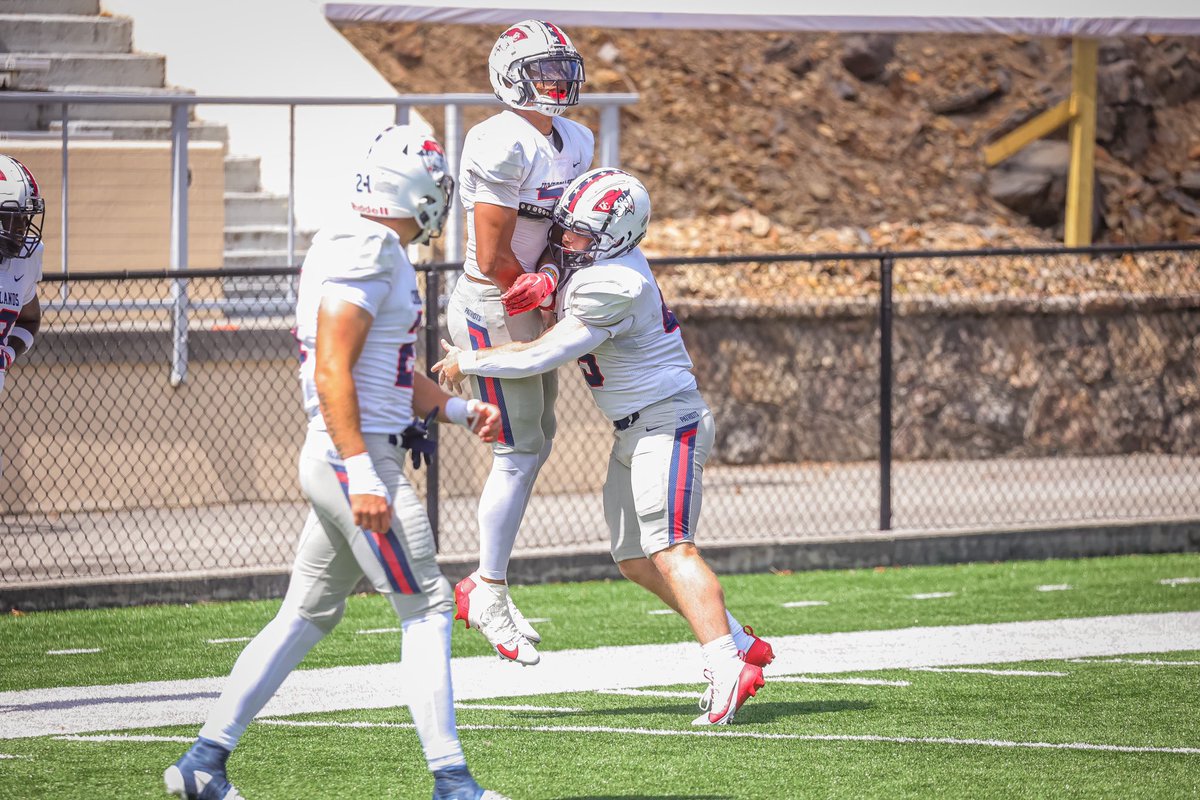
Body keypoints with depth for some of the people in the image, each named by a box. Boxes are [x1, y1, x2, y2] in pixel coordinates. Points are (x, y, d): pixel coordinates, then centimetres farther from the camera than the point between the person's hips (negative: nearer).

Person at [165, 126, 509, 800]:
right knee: (427, 607, -5)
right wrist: (363, 477, -25)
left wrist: (461, 410, 20)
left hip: (340, 461, 10)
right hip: (359, 457, -10)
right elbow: (332, 374, -21)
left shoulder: (378, 254, 16)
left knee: (310, 613, 14)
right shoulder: (367, 254, -15)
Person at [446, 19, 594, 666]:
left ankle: (484, 588, 23)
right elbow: (493, 257, -20)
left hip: (528, 309, 9)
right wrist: (538, 293, -6)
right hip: (492, 312, -9)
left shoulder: (574, 144, 7)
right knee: (519, 452, -4)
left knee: (534, 446, 14)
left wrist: (548, 274, -6)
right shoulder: (502, 146, -21)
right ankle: (488, 591, 7)